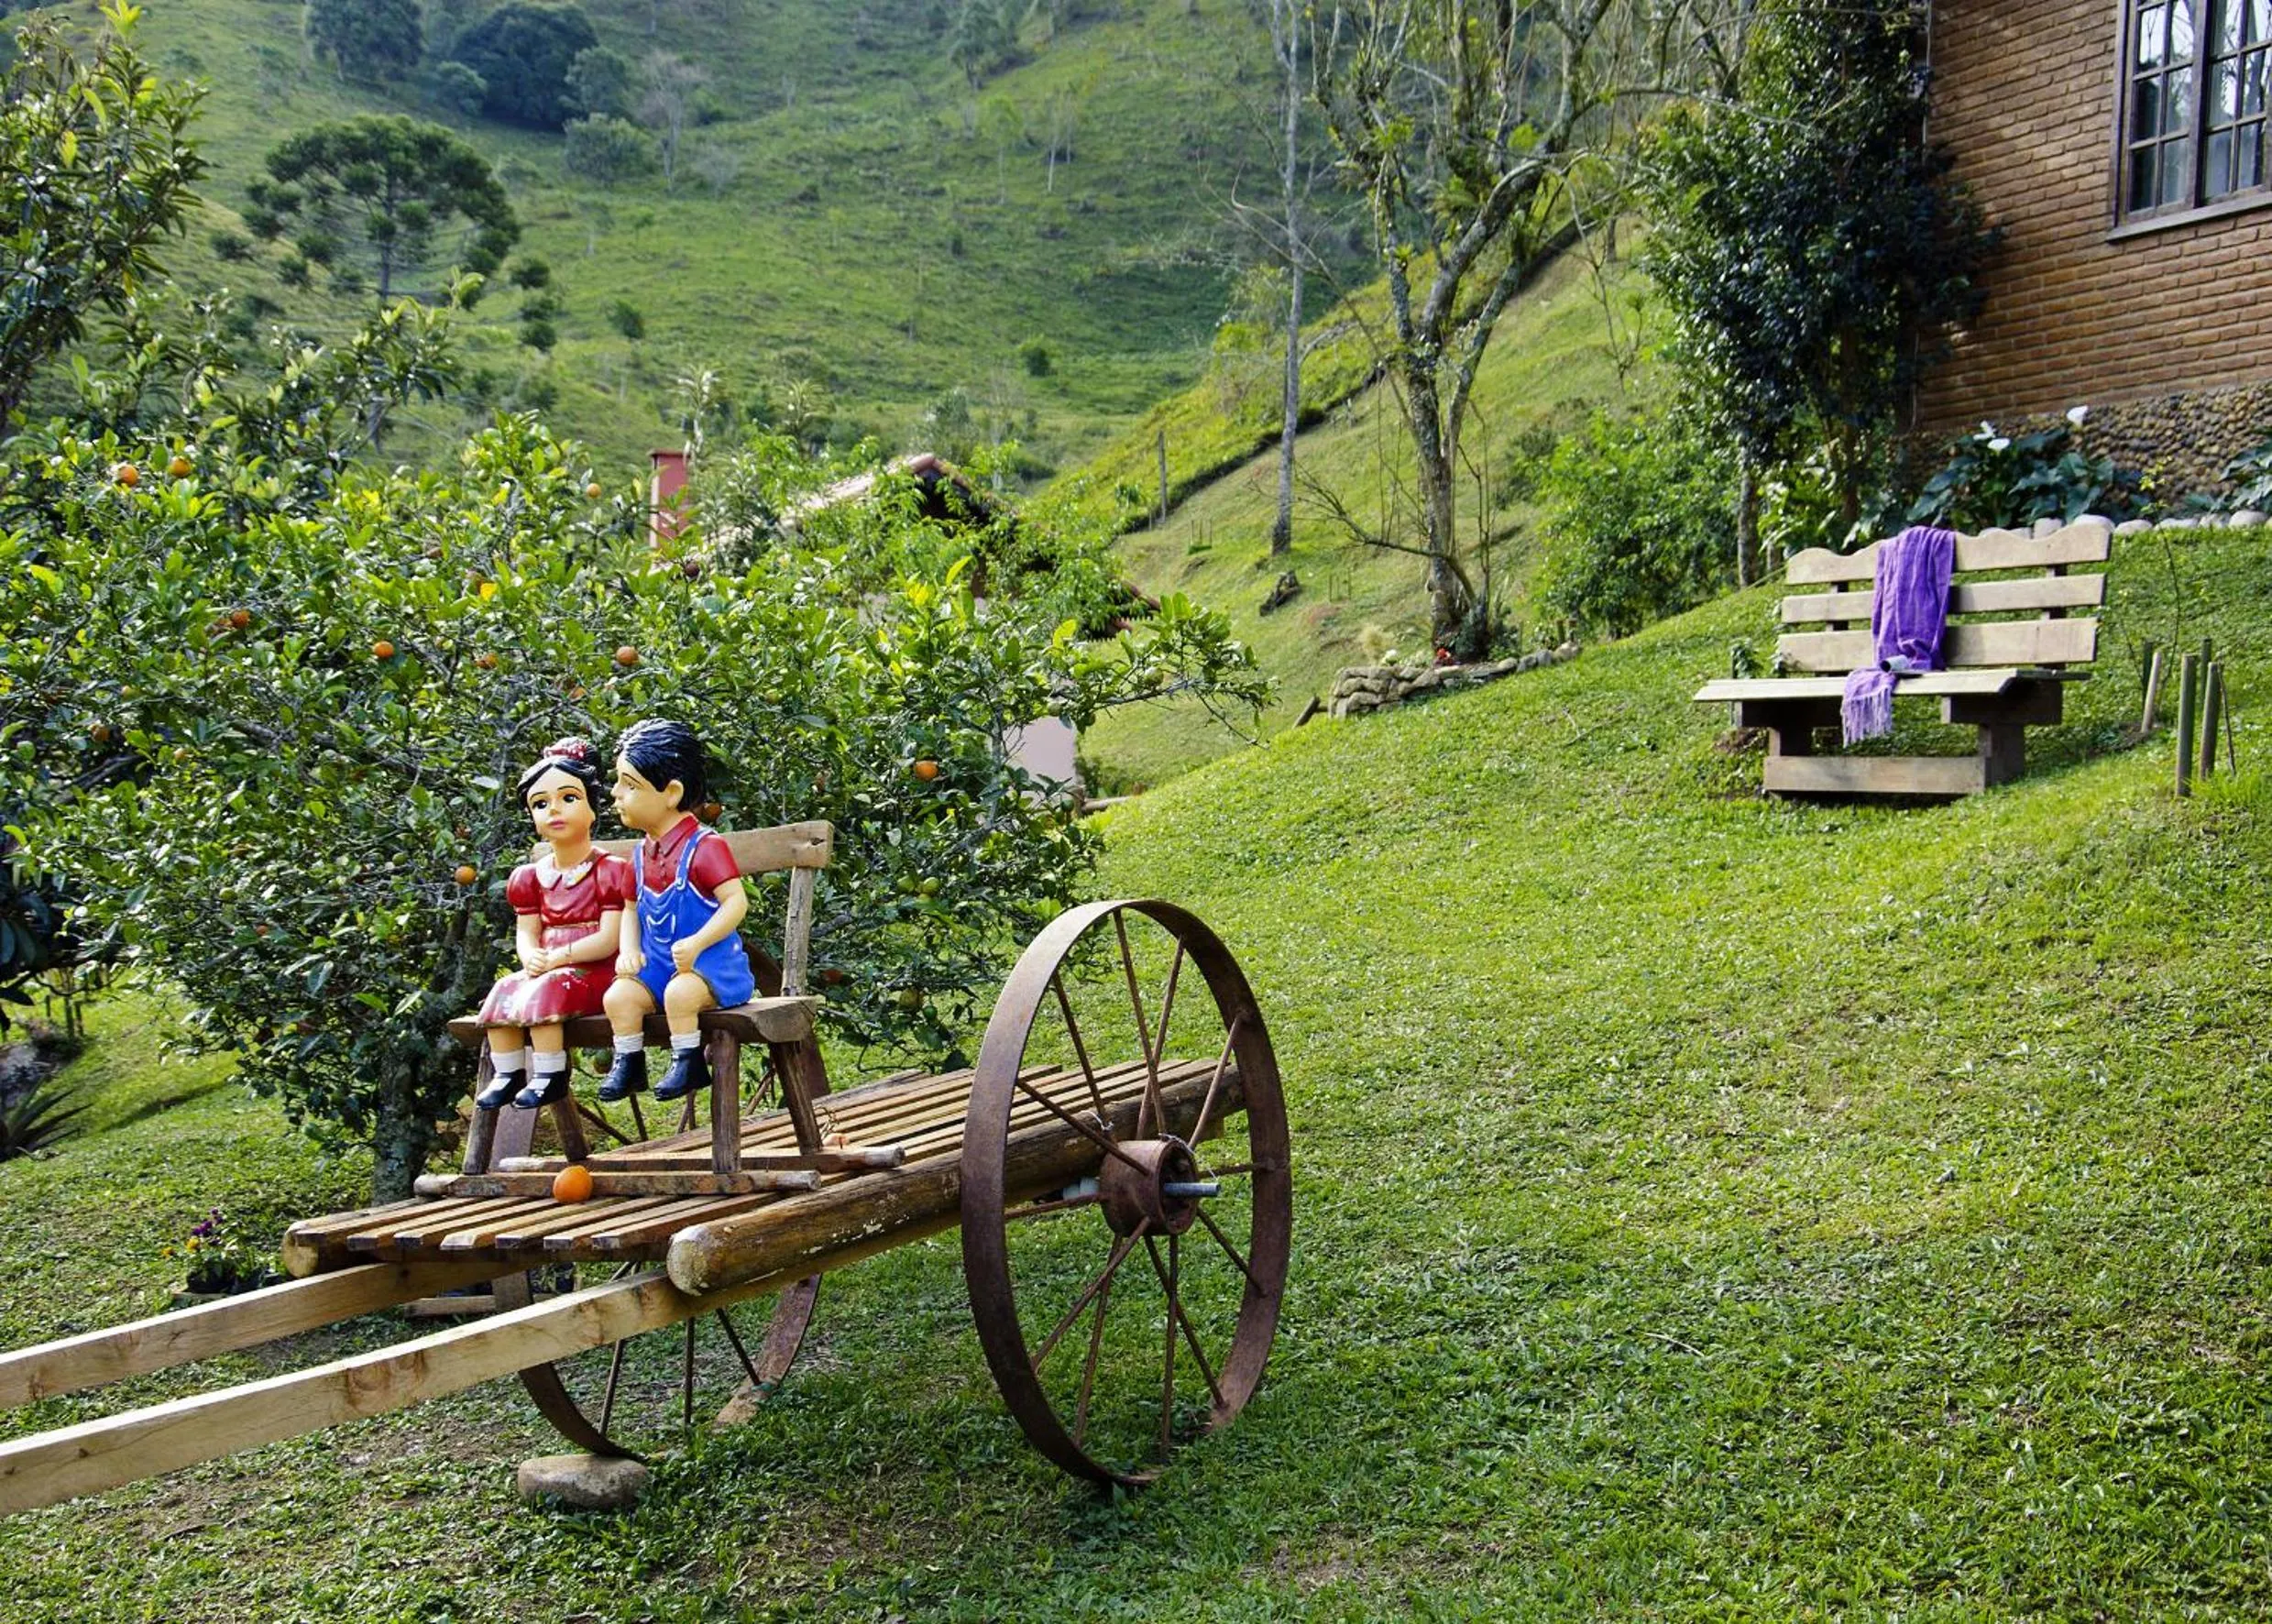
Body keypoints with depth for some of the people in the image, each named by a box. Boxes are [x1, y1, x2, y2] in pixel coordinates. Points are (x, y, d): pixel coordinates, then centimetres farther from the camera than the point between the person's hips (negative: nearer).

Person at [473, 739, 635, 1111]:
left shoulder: (610, 871, -7)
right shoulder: (532, 877, 13)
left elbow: (609, 938, -14)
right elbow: (526, 931, 10)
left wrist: (558, 957, -20)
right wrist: (531, 957, -14)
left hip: (595, 972, -7)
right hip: (548, 970, 7)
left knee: (544, 991, -30)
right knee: (503, 992, -16)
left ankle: (550, 1076, -25)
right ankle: (507, 1074, -9)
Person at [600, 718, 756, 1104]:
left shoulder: (704, 846, -14)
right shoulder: (642, 852, 10)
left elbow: (736, 902, -19)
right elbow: (632, 907, 20)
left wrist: (697, 943, -29)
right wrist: (630, 950, 0)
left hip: (710, 961, -7)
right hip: (657, 962, 7)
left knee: (680, 992, -34)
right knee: (619, 995, -16)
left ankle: (688, 1063, -16)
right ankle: (628, 1064, -2)